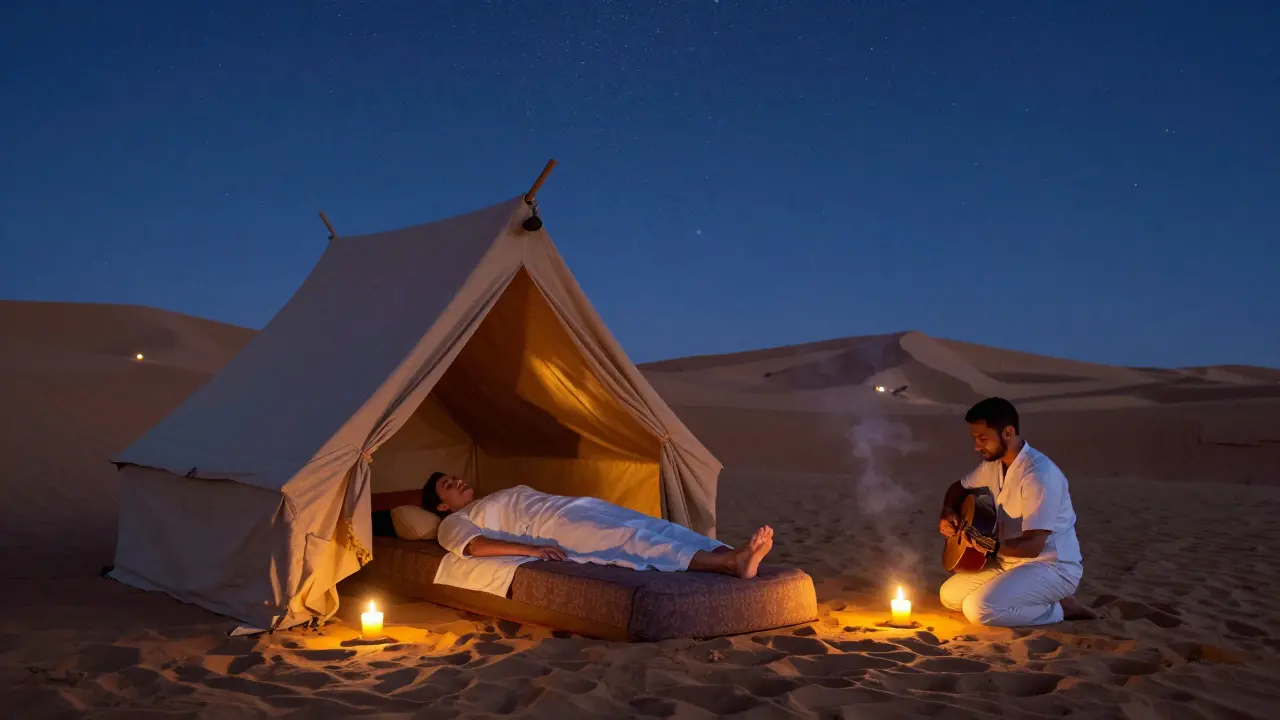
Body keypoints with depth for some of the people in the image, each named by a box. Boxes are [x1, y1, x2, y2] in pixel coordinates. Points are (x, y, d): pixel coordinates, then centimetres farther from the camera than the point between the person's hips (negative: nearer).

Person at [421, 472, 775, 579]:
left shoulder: (509, 493, 38)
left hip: (574, 505, 8)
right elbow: (475, 546, -8)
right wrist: (531, 549, -22)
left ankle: (733, 557, -38)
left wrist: (579, 499, 18)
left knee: (653, 526, -18)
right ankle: (726, 562, -47)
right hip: (556, 524, -8)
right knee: (631, 538, -30)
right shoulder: (454, 523, 13)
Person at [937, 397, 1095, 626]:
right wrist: (947, 513, -2)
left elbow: (1033, 545, -30)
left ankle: (1061, 609, -5)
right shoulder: (994, 464, 2)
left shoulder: (1039, 474, -26)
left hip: (1053, 567, -9)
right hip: (1012, 560, 9)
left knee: (979, 609, -26)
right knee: (949, 595, 3)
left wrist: (992, 546, -47)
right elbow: (959, 487, 20)